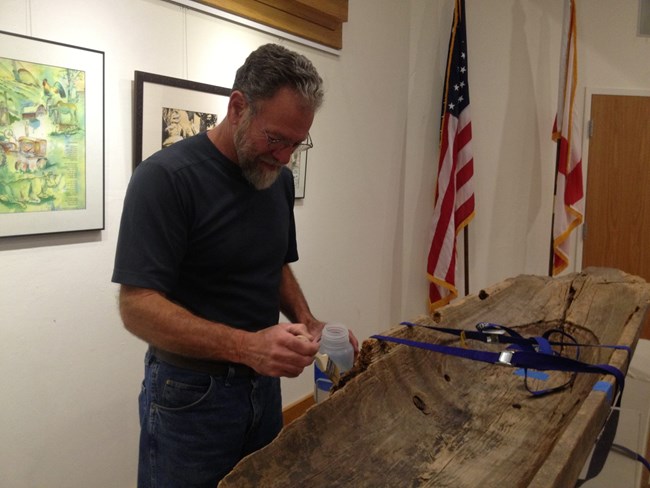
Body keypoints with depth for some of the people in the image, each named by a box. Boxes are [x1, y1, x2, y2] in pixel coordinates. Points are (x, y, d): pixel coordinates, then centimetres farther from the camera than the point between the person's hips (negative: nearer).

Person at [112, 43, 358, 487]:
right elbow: (138, 306, -24)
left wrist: (307, 323, -6)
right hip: (191, 394, -6)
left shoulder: (280, 178, 1)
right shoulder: (166, 177, -20)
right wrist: (247, 346, -35)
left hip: (263, 383, 7)